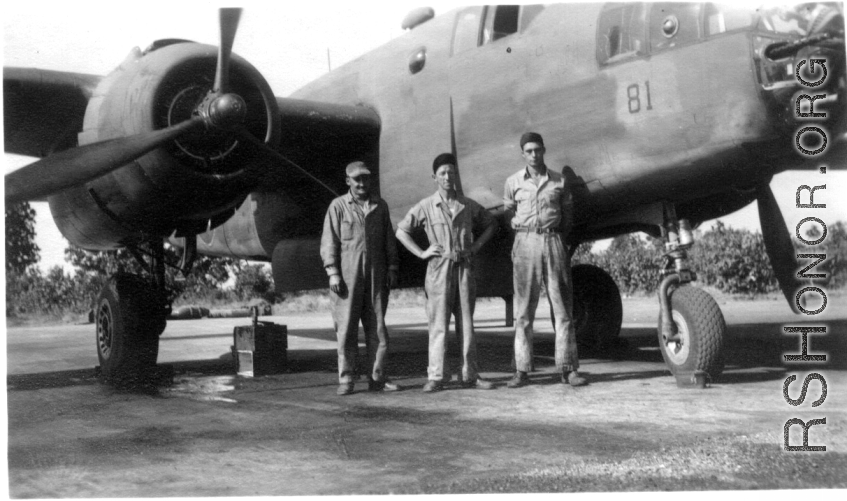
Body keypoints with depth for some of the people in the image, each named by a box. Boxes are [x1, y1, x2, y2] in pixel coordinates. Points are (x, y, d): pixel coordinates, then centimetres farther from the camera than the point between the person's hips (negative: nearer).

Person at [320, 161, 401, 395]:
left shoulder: (380, 206, 12)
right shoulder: (338, 206, 1)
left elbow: (389, 239, 15)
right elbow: (329, 242, -1)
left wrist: (392, 268, 7)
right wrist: (332, 273, -8)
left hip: (376, 275, 3)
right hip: (347, 275, -3)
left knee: (377, 327, 3)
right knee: (346, 327, -2)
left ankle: (377, 378, 10)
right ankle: (346, 380, 5)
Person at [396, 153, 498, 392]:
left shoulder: (468, 206, 6)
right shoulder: (425, 207, 0)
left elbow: (491, 224, 21)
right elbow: (401, 231, 5)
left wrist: (476, 246, 8)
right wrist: (421, 253, -3)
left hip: (464, 267, 3)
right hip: (439, 268, -2)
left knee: (466, 323, 7)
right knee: (438, 324, -3)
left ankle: (470, 375, 13)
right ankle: (435, 377, 0)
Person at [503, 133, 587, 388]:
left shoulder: (559, 181, 6)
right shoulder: (513, 182, 5)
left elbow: (568, 214, 15)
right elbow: (508, 214, 13)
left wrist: (558, 238, 9)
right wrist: (524, 234, 9)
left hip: (553, 241, 1)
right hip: (526, 243, -1)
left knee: (562, 307, 0)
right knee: (523, 311, 0)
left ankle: (567, 368, 5)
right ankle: (522, 370, 3)